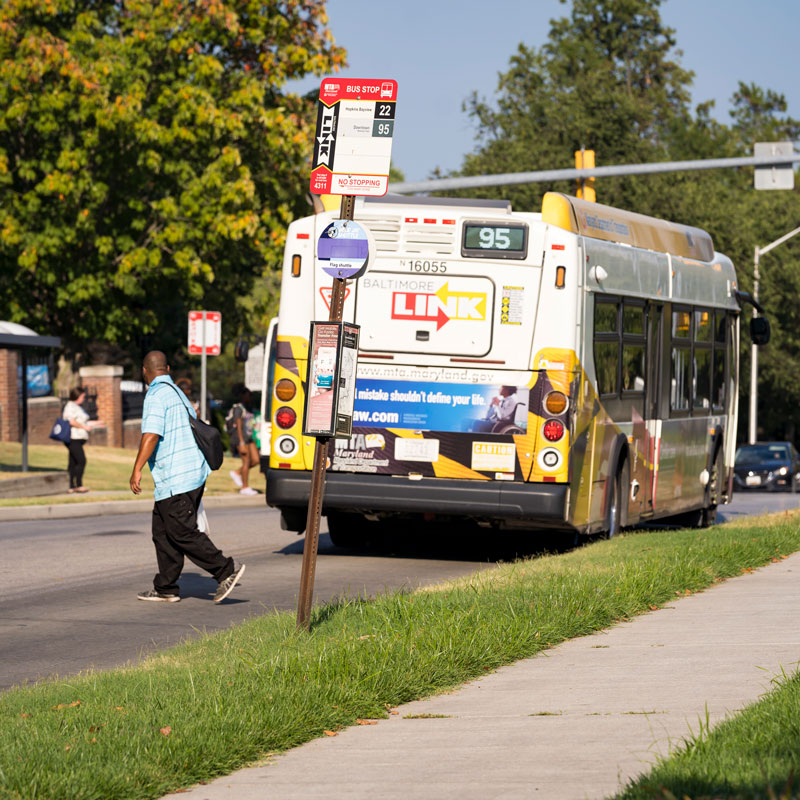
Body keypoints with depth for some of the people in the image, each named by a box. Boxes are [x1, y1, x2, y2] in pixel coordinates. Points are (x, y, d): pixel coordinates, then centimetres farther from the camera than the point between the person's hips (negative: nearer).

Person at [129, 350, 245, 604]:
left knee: (183, 533, -8)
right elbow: (195, 429, 26)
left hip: (175, 478, -10)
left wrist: (136, 470, -22)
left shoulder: (156, 395, -11)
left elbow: (151, 435, -22)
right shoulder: (177, 393, 19)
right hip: (193, 471, 10)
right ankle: (165, 588, 12)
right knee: (162, 532, 12)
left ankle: (226, 570, -10)